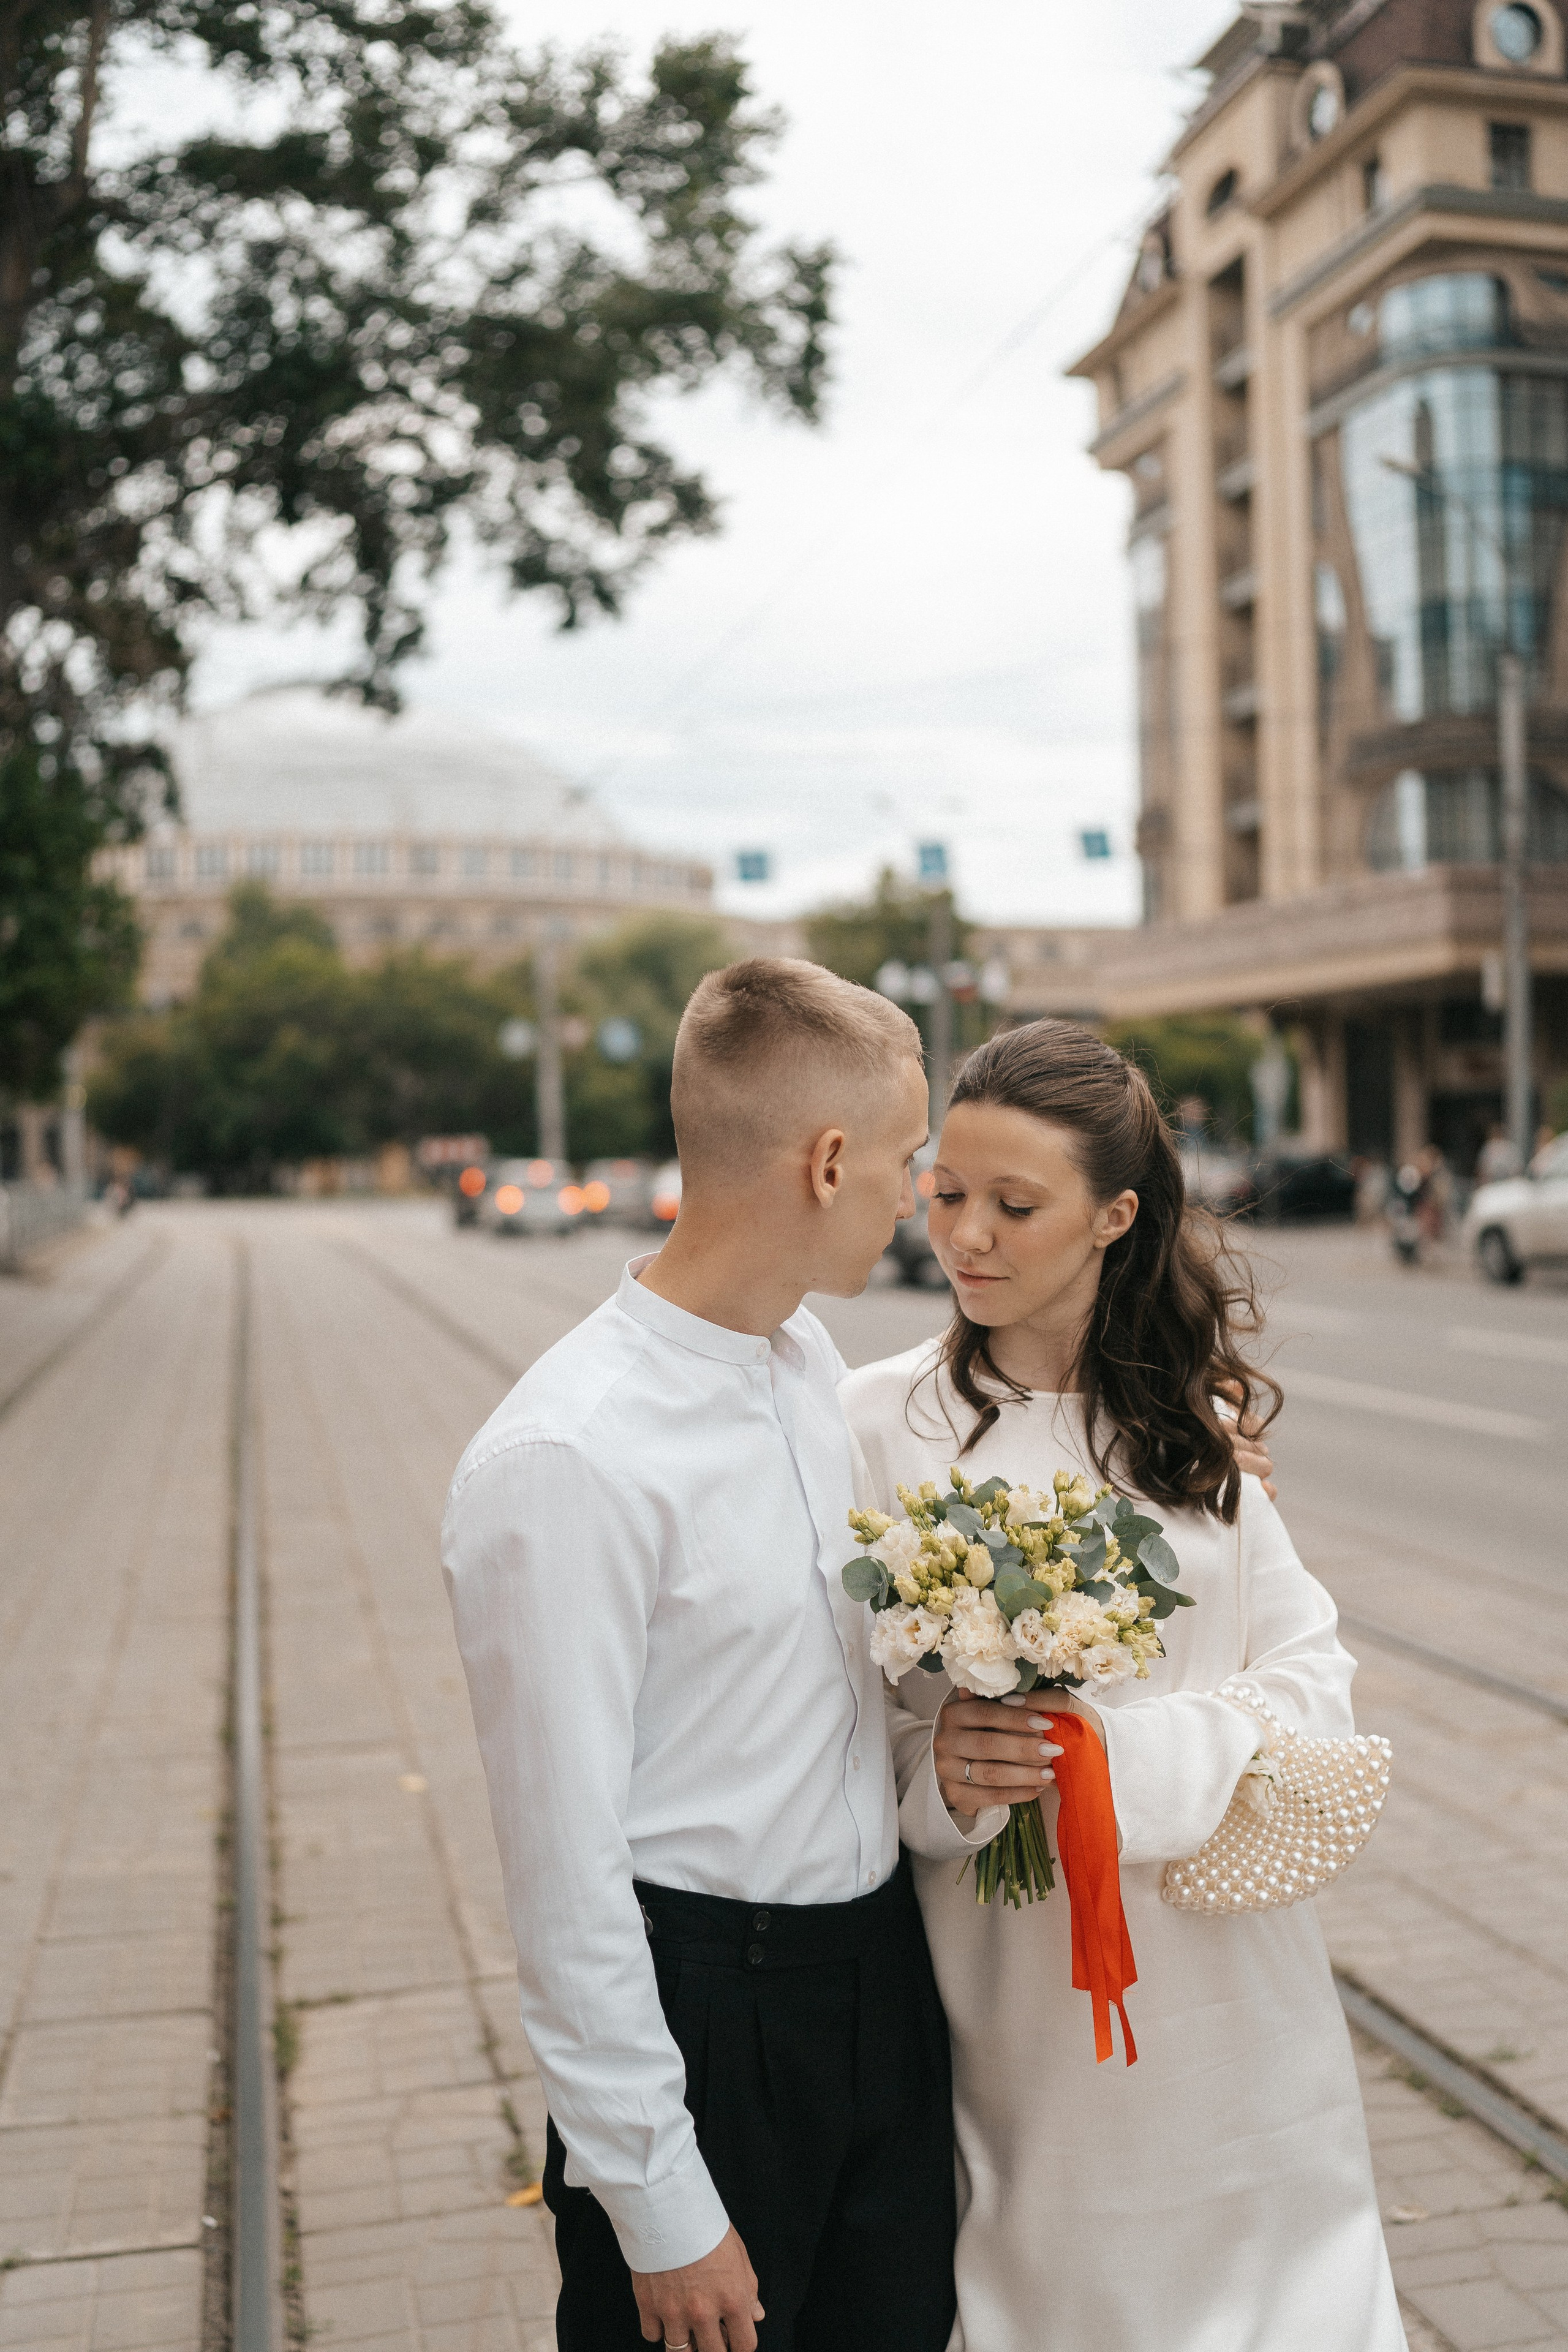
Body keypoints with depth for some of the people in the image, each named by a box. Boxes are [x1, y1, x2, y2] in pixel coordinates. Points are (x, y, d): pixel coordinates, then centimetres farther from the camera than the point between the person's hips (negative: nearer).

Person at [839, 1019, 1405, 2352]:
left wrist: (1138, 1755, -16)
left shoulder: (1190, 1416, 1)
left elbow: (1315, 1669, 0)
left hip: (1227, 1979, 3)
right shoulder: (879, 1423, -10)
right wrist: (934, 1771, -26)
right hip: (1015, 1982, -3)